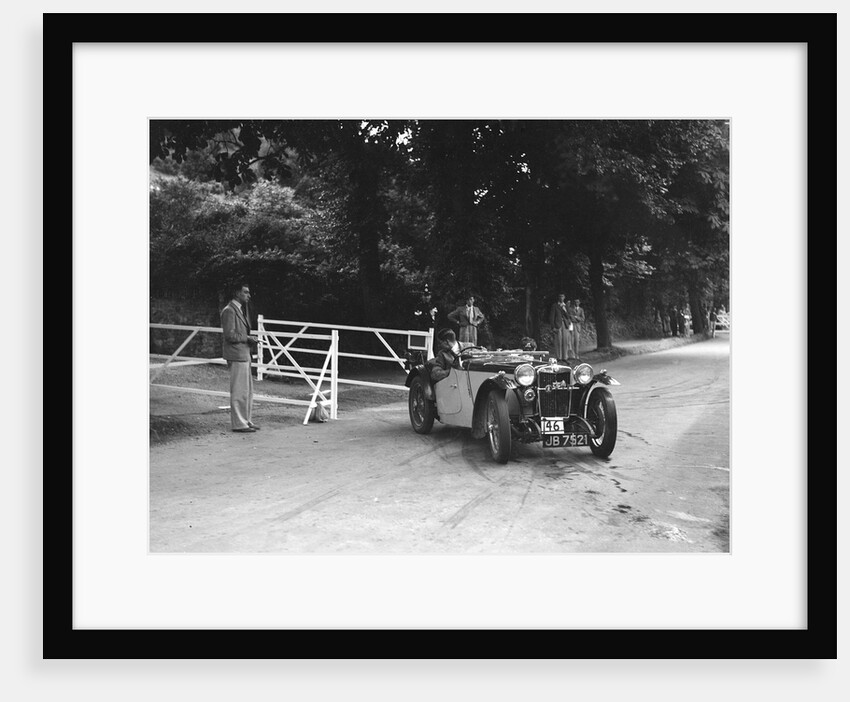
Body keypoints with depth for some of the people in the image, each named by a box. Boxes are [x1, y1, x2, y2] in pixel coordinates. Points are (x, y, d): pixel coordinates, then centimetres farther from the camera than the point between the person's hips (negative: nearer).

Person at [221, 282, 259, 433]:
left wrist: (251, 340, 12)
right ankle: (238, 424, 1)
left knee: (248, 391, 14)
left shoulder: (240, 309, 19)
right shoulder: (229, 310, -12)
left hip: (244, 354, 10)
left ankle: (246, 421, 22)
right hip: (236, 355, -10)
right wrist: (247, 338, -12)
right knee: (239, 391, -6)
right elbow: (230, 335, -18)